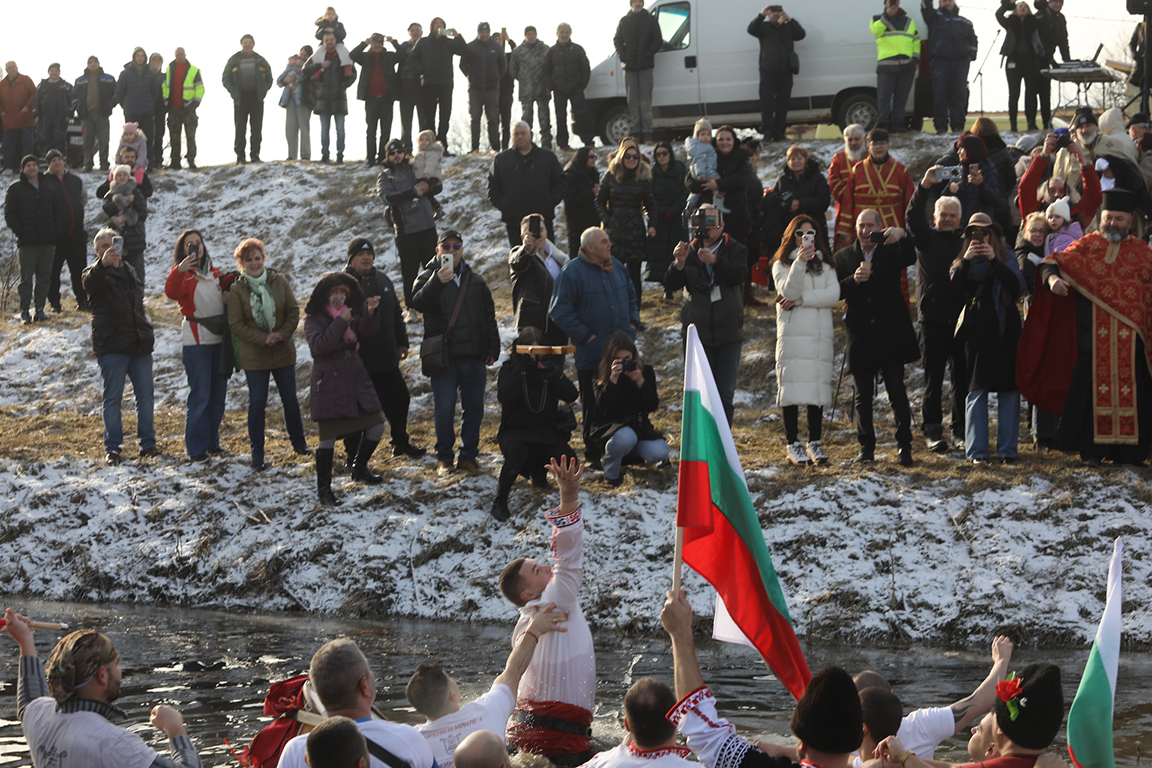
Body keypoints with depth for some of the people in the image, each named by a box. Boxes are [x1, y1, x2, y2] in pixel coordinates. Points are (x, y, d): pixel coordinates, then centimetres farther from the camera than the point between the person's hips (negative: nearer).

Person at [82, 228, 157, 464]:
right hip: (112, 347, -5)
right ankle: (112, 447, 4)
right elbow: (90, 283, -27)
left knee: (145, 395, 5)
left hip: (139, 345, 5)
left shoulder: (130, 271, 19)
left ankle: (148, 443, 13)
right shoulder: (95, 273, -1)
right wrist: (103, 264, -47)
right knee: (113, 398, -2)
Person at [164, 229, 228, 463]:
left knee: (218, 394, 10)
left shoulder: (216, 273, 12)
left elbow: (227, 295, 26)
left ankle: (212, 442, 21)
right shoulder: (183, 275, -7)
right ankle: (196, 447, 1)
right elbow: (171, 292, -27)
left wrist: (228, 296, 2)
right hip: (196, 340, -6)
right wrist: (179, 270, -44)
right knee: (200, 396, -6)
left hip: (220, 337, 6)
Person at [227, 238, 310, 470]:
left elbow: (294, 310, 1)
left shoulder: (278, 281, -1)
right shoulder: (237, 289, -9)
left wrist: (282, 333, -15)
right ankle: (257, 454, 7)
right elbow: (235, 324, -10)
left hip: (283, 352, 3)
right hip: (253, 356, -3)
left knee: (290, 400, 13)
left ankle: (298, 441, 32)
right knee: (257, 404, -1)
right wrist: (263, 339, -17)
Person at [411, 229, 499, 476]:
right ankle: (444, 458, 6)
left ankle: (468, 456, 14)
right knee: (444, 409, -5)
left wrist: (493, 349, 12)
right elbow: (419, 302, -18)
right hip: (444, 356, -4)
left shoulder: (475, 281, 16)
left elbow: (489, 317, 19)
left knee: (474, 407, 5)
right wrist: (437, 282, -34)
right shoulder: (428, 277, 3)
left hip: (474, 356, 4)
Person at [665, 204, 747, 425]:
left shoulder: (735, 250, 3)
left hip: (728, 334, -1)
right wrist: (678, 264, -22)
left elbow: (738, 275, -18)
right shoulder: (690, 252, 7)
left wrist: (715, 261, -36)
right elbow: (670, 286, -1)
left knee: (725, 395, 2)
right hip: (697, 333, 1)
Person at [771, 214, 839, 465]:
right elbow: (788, 291, -12)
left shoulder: (825, 264, 15)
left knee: (818, 386, 1)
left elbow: (833, 295, -1)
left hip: (820, 335, 3)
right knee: (792, 387, -7)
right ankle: (793, 444, -3)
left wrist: (800, 299, -9)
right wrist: (800, 262, -23)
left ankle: (815, 442, 6)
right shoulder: (782, 264, 7)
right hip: (792, 334, -3)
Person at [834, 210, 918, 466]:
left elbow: (910, 258, -18)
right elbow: (836, 292, 2)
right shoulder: (844, 257, 10)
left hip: (890, 335, -2)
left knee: (897, 392, -4)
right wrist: (853, 280, -17)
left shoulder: (890, 251, 4)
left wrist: (902, 235, -37)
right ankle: (866, 447, 16)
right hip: (860, 337, 2)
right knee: (863, 396, 7)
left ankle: (905, 447, 0)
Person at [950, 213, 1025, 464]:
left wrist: (995, 261, -15)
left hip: (1005, 329, 0)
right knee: (977, 389, -4)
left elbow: (1018, 287, -8)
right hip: (978, 331, 0)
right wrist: (966, 261, -16)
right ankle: (977, 451, -5)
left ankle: (1008, 450, 1)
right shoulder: (963, 261, 12)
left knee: (1009, 389, -2)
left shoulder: (1006, 256, 8)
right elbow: (953, 287, -6)